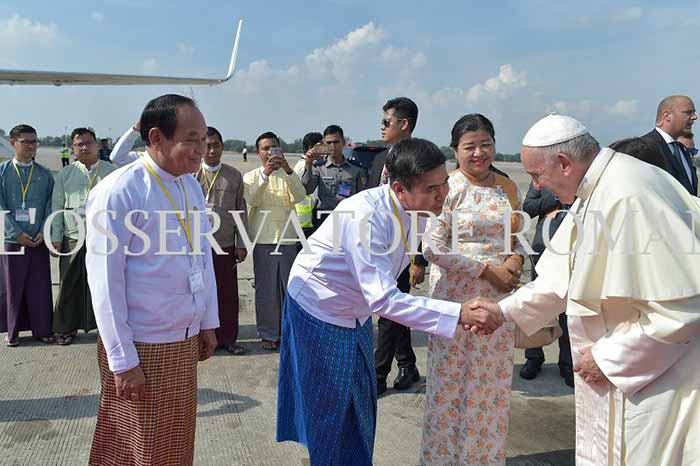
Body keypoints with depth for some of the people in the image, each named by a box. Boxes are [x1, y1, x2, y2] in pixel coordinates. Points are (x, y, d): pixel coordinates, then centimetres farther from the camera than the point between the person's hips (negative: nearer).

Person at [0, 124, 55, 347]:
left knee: (40, 286, 5)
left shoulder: (45, 174, 6)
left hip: (38, 240, 2)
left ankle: (42, 330, 17)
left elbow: (50, 205, 5)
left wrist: (44, 232, -8)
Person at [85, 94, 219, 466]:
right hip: (142, 349, -6)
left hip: (186, 342, 7)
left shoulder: (191, 185, 6)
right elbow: (104, 282, -17)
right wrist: (123, 361, -16)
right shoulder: (117, 192, -17)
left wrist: (208, 323, 13)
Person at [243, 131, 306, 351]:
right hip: (263, 239, -1)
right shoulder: (251, 177, 8)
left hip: (288, 239, 2)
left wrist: (288, 171, -22)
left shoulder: (288, 176, 11)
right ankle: (268, 334, 12)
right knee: (265, 290, 2)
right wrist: (265, 174, -23)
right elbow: (252, 199, -11)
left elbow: (300, 196, -8)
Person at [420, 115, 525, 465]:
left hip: (500, 297, 5)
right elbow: (433, 248, -14)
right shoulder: (448, 188, -9)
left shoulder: (508, 188, 8)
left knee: (493, 381, 12)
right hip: (455, 295, -5)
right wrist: (487, 269, -16)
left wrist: (515, 259, -6)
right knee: (451, 380, 5)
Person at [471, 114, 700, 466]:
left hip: (654, 369, -9)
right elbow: (564, 275, 12)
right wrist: (506, 310, 6)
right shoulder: (593, 193, 4)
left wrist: (608, 358, -18)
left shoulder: (628, 198, -28)